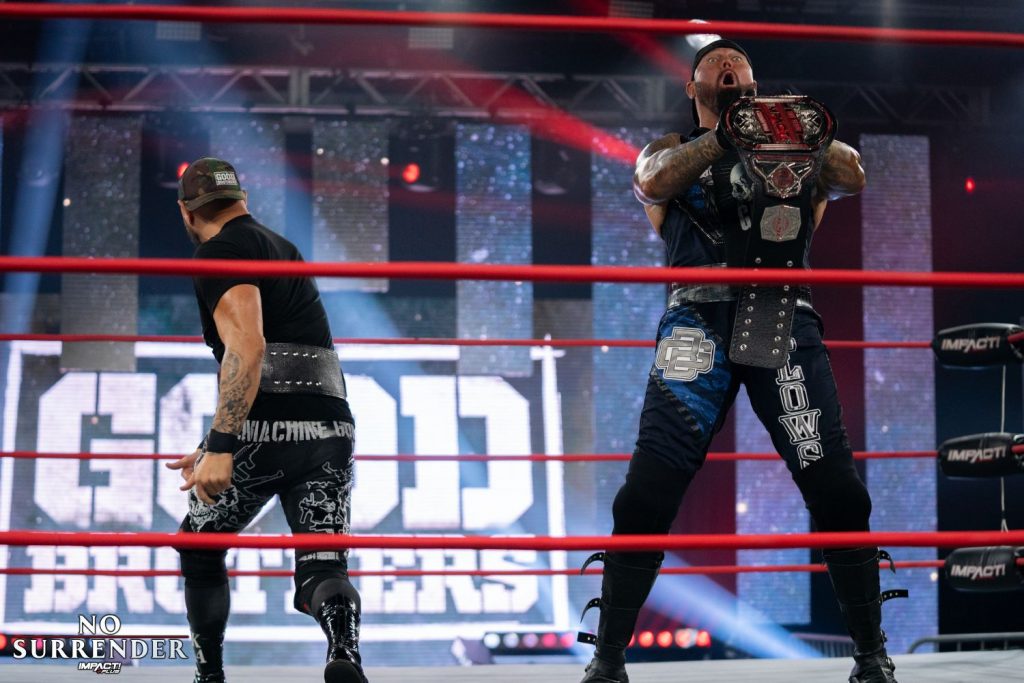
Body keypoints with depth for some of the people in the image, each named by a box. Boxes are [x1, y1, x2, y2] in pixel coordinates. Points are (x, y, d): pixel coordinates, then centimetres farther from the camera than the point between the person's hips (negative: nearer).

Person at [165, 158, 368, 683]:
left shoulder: (221, 252, -1)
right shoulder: (282, 248, 27)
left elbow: (246, 349, -18)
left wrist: (219, 447, -23)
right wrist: (216, 448, 37)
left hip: (266, 430, -6)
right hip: (329, 427, 6)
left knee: (200, 544, 19)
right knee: (320, 566, -3)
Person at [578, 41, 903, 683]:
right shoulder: (675, 147, 20)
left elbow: (853, 177, 2)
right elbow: (652, 182, -4)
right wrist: (724, 135, -14)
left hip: (784, 319, 1)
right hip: (699, 320, -1)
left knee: (837, 491, -6)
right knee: (647, 493, -9)